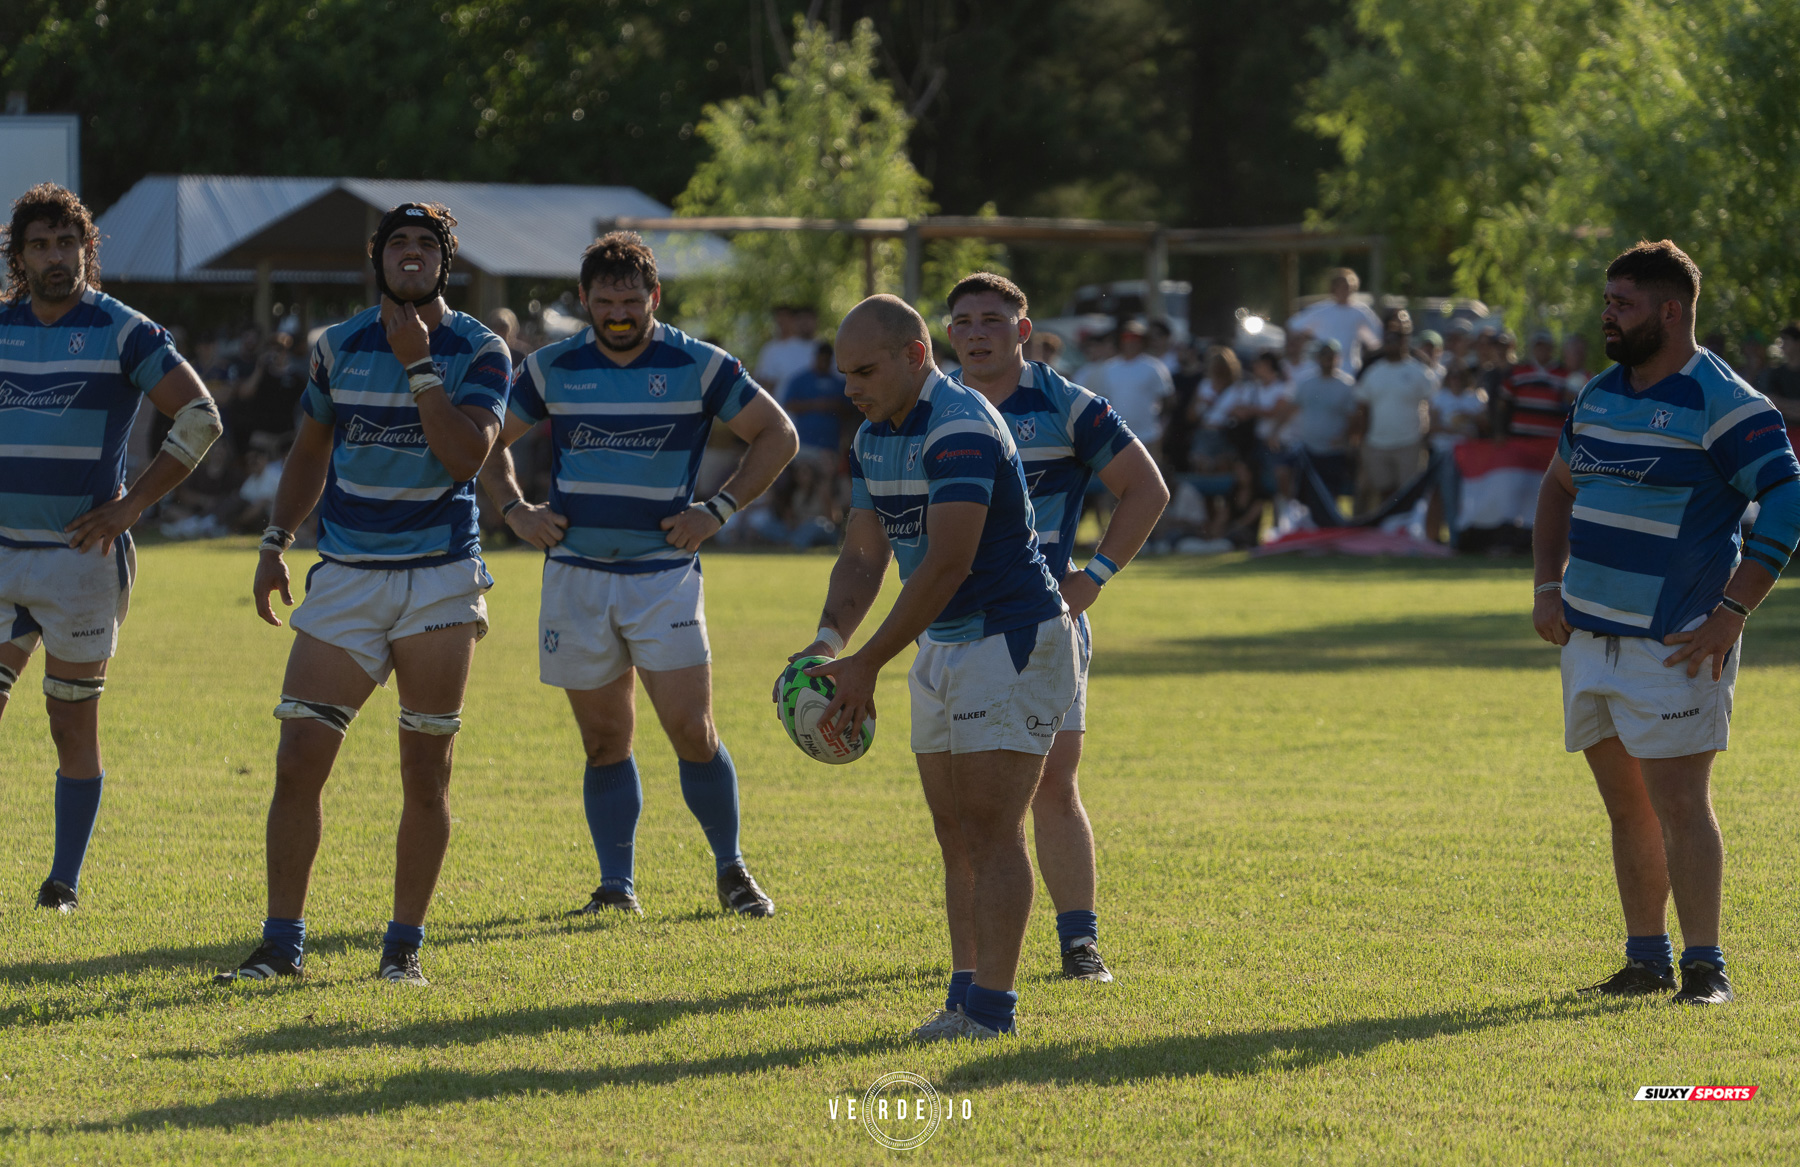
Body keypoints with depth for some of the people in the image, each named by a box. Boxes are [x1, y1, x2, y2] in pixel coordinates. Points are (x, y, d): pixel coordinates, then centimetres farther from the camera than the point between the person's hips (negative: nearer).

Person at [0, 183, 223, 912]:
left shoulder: (124, 333, -5)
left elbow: (201, 420, -5)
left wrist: (131, 504, -9)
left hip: (82, 554, -4)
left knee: (73, 727, 2)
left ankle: (65, 882, 12)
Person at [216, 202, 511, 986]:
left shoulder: (479, 352, -2)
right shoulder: (338, 346, 8)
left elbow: (467, 455, -16)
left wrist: (418, 364, -17)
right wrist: (274, 542, 13)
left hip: (440, 582, -2)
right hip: (345, 578, 2)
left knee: (426, 775, 2)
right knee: (298, 763, -6)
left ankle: (404, 945, 12)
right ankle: (282, 943, 1)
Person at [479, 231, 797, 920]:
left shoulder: (698, 366, -2)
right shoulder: (552, 369, 4)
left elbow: (778, 435, 5)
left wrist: (718, 511, -3)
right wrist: (516, 511, 2)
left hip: (665, 572, -2)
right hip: (576, 573, 2)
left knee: (692, 733, -8)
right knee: (604, 742, 4)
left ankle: (731, 871, 9)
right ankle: (617, 886, 11)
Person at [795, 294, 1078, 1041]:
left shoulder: (960, 428, -21)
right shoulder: (873, 438, 9)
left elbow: (948, 564, -26)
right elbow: (863, 556, 9)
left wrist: (866, 666, -25)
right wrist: (828, 641, -10)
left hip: (1011, 640, -9)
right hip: (941, 647, 9)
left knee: (990, 832, -12)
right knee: (955, 833, 8)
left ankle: (992, 1009, -12)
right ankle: (970, 994, 10)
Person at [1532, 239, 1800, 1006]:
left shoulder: (1723, 404, -12)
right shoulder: (1601, 395, 13)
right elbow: (1559, 487, 27)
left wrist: (1730, 613, -21)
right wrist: (1548, 586, 14)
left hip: (1675, 645, -7)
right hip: (1591, 639, 7)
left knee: (1679, 805, -9)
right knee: (1626, 807, 11)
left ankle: (1705, 968, -5)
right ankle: (1646, 958, 19)